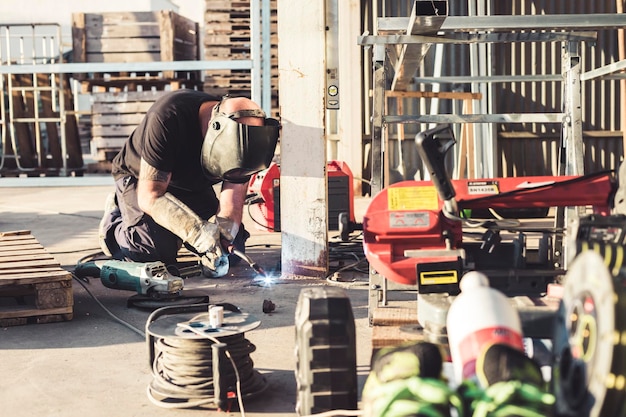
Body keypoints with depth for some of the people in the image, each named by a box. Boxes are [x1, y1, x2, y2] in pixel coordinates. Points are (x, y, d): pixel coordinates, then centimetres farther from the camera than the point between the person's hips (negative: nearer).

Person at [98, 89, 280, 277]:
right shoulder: (167, 117, -39)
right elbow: (149, 196, -36)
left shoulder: (242, 141, -24)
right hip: (140, 179, -4)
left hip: (193, 186, 4)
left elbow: (232, 206, -22)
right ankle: (114, 221, 7)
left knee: (233, 243, -9)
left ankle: (174, 236, 19)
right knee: (157, 249, -25)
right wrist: (197, 231, -48)